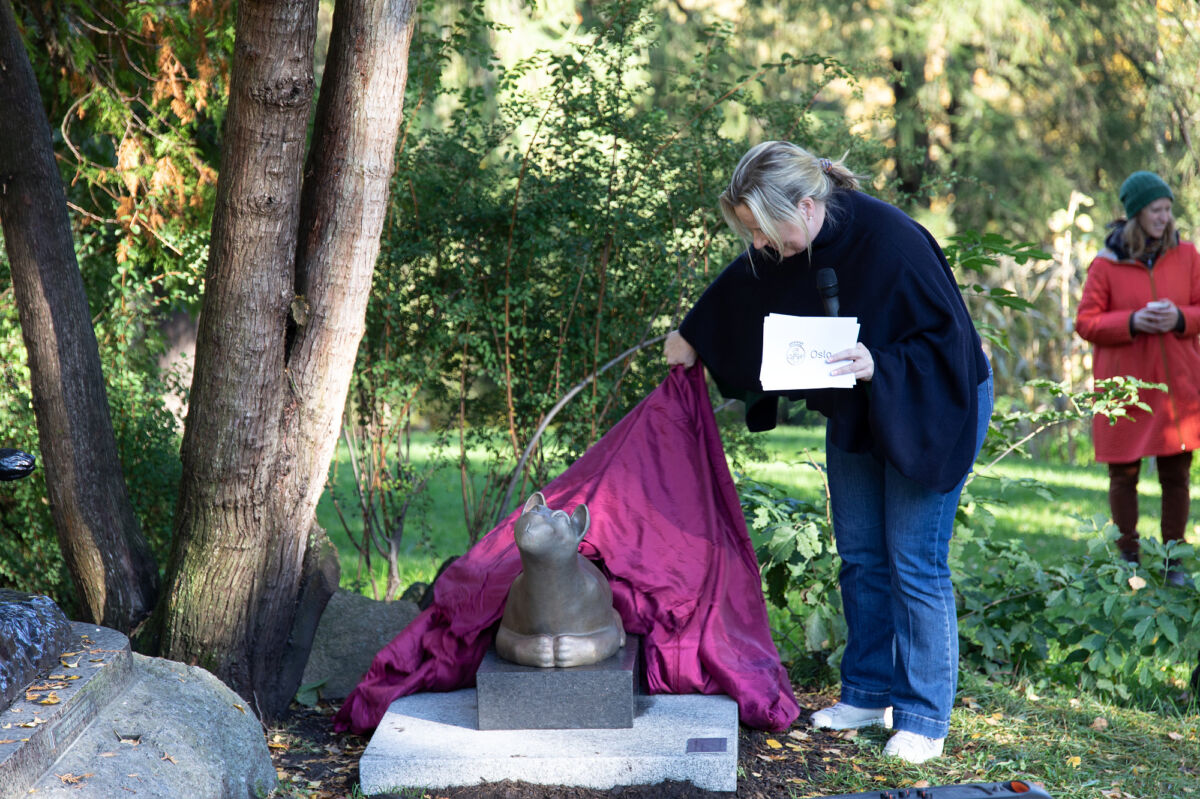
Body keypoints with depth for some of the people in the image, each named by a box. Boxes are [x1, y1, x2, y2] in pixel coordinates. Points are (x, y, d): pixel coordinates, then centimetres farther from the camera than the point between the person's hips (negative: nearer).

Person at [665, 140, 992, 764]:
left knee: (915, 565, -5)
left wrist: (878, 364, -39)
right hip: (854, 414, 7)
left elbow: (950, 339, -26)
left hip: (928, 409, -7)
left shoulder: (895, 243, -32)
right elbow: (739, 291, 13)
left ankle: (924, 719, 5)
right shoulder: (784, 250, -11)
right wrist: (690, 337, 24)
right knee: (860, 556, 12)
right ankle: (869, 694, 24)